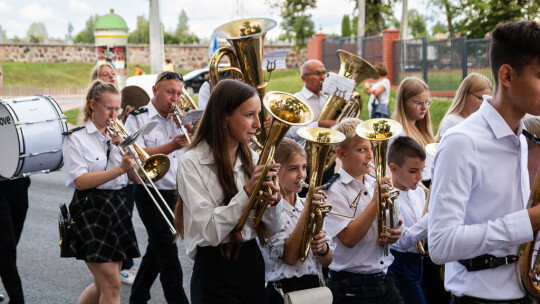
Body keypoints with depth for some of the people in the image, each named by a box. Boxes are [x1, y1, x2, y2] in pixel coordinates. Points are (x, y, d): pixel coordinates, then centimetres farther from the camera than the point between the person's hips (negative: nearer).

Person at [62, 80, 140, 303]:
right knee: (112, 285, -10)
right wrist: (119, 169, -23)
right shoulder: (76, 138, -4)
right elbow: (81, 181, -16)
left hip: (117, 208, 7)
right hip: (91, 210, -7)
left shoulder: (118, 137, 14)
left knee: (104, 284, 12)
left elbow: (136, 177, 7)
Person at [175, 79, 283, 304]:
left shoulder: (253, 159, 6)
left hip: (253, 263, 6)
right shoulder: (193, 163, -11)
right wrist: (247, 192, -26)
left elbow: (270, 231, 5)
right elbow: (209, 232, -20)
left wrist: (273, 202, -15)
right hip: (216, 270, -5)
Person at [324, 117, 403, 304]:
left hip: (384, 280, 6)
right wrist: (376, 202, -22)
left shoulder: (376, 185, 9)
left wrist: (394, 234, -4)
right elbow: (348, 239, -20)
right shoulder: (334, 191, -10)